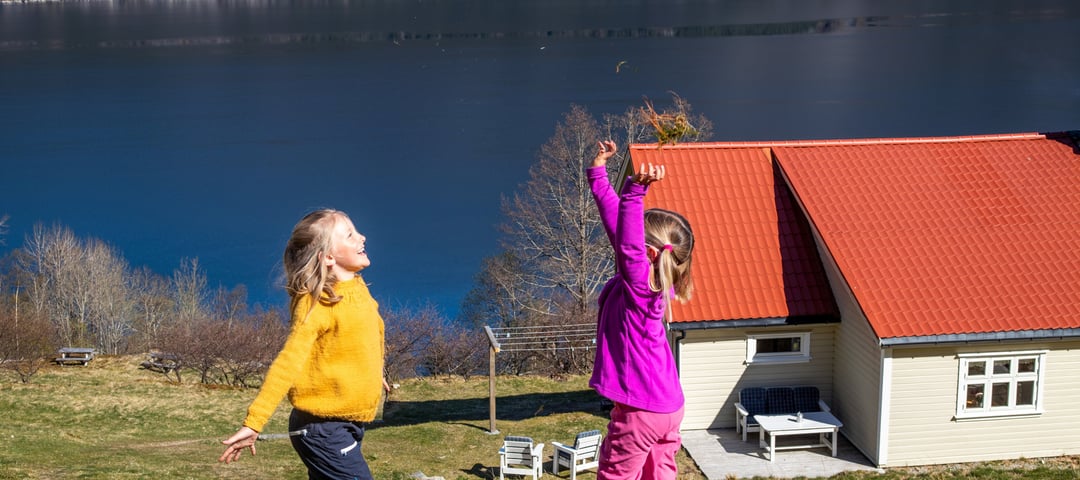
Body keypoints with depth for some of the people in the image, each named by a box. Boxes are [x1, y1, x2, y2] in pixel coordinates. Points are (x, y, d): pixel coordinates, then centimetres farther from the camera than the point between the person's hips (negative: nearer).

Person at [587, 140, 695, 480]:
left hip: (640, 410, -9)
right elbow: (618, 222, 7)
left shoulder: (639, 283, -18)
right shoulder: (653, 281, 3)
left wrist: (636, 190, -43)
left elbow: (628, 243, -37)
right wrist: (598, 172, 8)